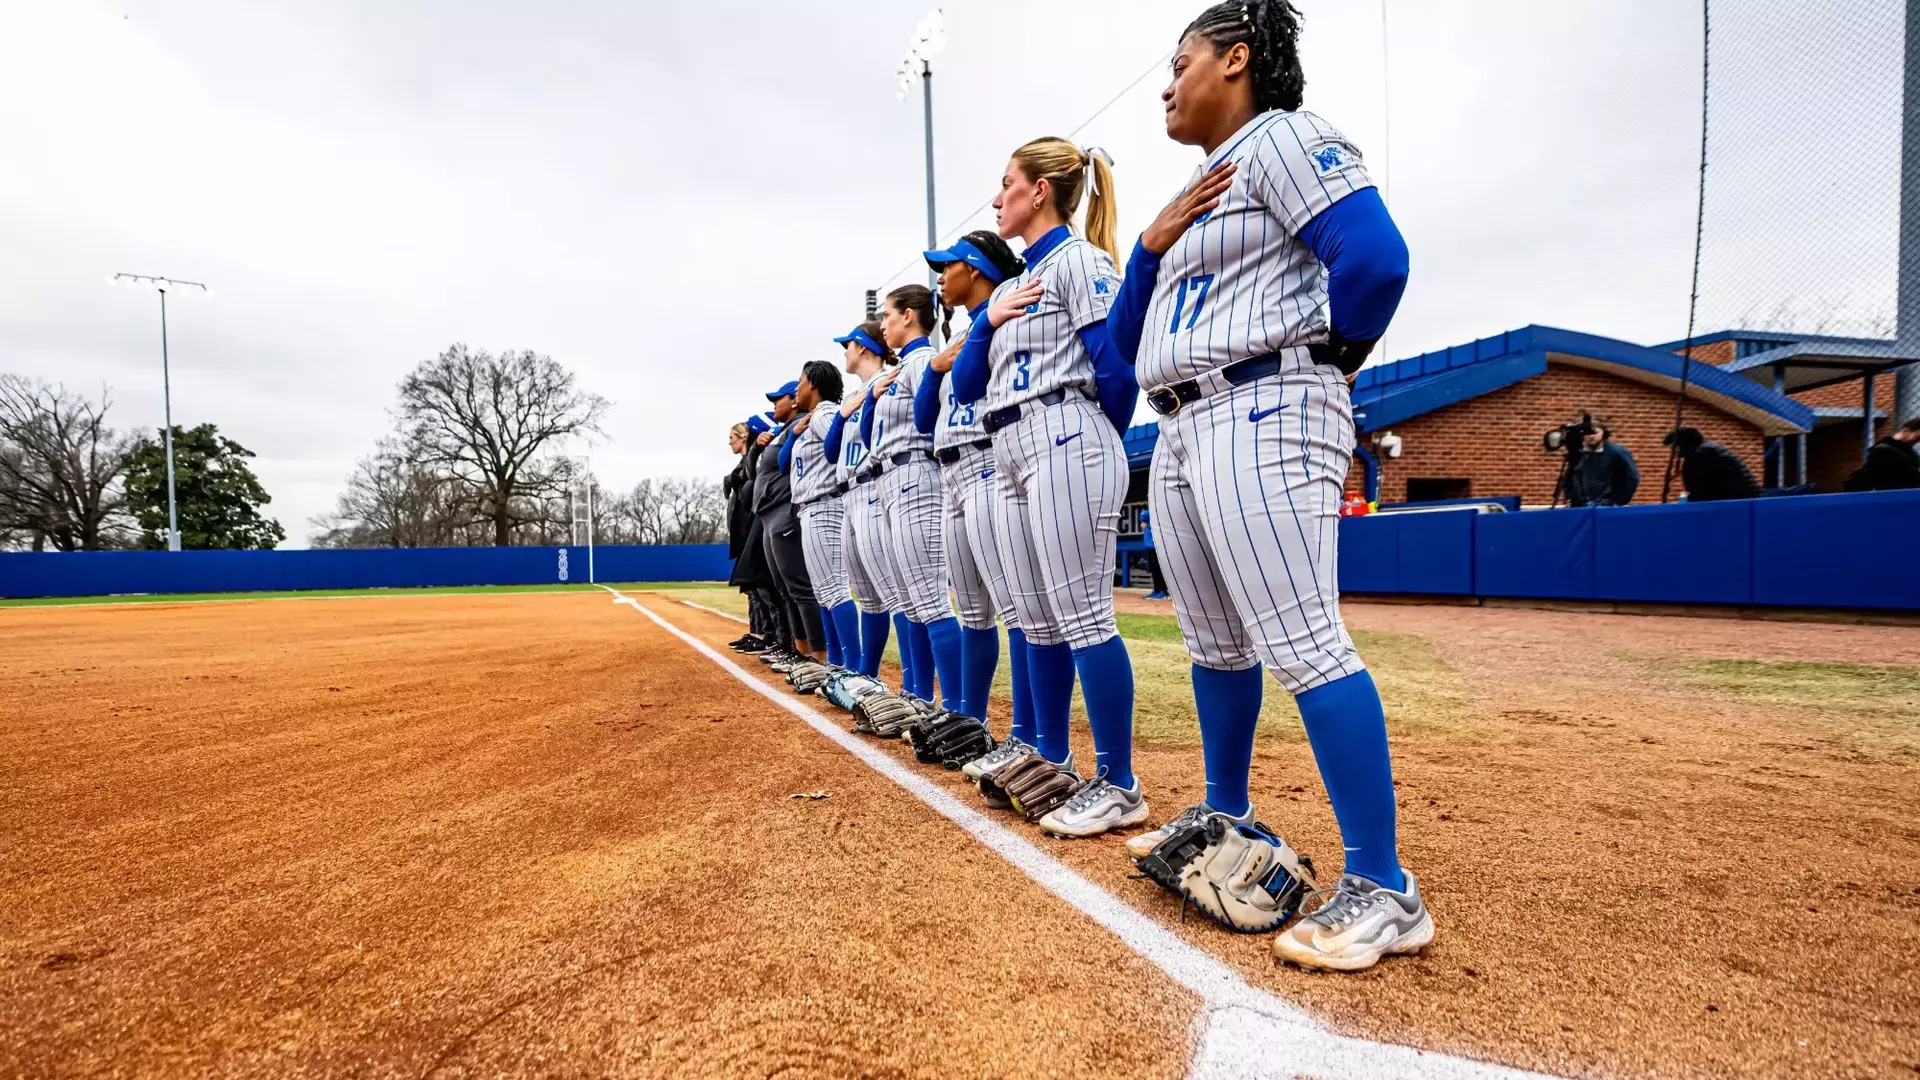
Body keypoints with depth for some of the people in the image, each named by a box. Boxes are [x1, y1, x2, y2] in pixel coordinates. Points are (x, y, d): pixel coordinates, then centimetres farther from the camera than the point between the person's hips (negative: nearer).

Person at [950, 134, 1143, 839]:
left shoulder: (1077, 258, 1)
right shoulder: (1010, 286, 24)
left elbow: (1115, 360, -12)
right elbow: (965, 388, 17)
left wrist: (1097, 435, -1)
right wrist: (988, 321, 3)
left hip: (1064, 444, -9)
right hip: (1009, 455, 9)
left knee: (1083, 617, -9)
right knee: (1037, 622, 10)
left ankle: (1119, 785, 1)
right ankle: (1052, 762, 22)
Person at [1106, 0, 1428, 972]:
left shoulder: (1283, 138, 1)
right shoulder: (1193, 195, 26)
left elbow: (1376, 256, -16)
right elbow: (1126, 342, 19)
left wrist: (1324, 362, -2)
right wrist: (1153, 242, 6)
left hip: (1262, 416, -9)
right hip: (1179, 429, 9)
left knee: (1302, 644, -14)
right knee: (1215, 645, 12)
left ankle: (1384, 890, -5)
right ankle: (1227, 820, 27)